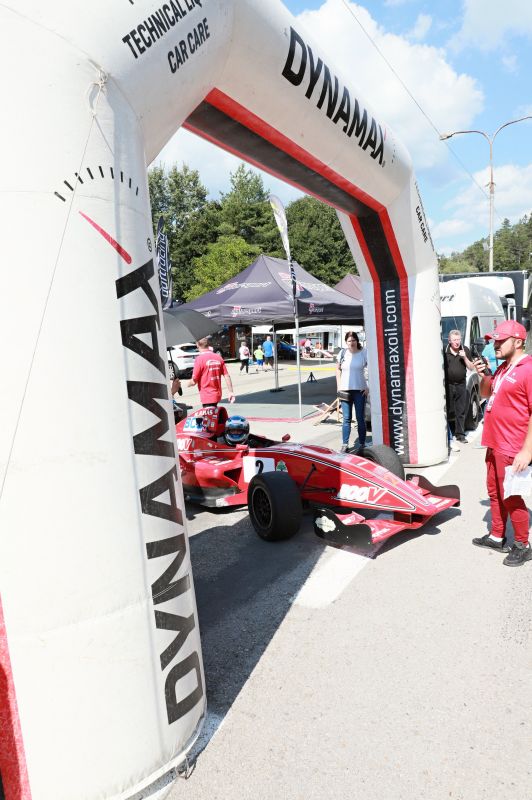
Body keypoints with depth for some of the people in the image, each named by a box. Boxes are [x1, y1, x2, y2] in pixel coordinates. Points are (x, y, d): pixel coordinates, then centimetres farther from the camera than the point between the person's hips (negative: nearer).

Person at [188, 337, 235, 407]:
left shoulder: (200, 359, -12)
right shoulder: (218, 357, 4)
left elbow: (194, 381, -12)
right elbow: (227, 376, 2)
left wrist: (189, 383, 10)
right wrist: (231, 392, 8)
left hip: (207, 396, -6)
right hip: (217, 395, 6)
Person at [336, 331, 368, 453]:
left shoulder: (363, 353, -2)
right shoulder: (342, 353, 5)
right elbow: (338, 369, 15)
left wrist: (368, 387, -8)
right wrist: (339, 386, 5)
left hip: (360, 390, -2)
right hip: (345, 390, 2)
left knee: (360, 418, 5)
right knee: (346, 419, 4)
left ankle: (362, 444, 14)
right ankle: (345, 444, 9)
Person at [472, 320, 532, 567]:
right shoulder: (502, 368, 12)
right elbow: (486, 394, 26)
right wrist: (483, 376, 4)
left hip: (512, 450, -9)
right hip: (494, 445, 9)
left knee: (511, 498, 3)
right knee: (495, 493, 18)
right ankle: (497, 537, 32)